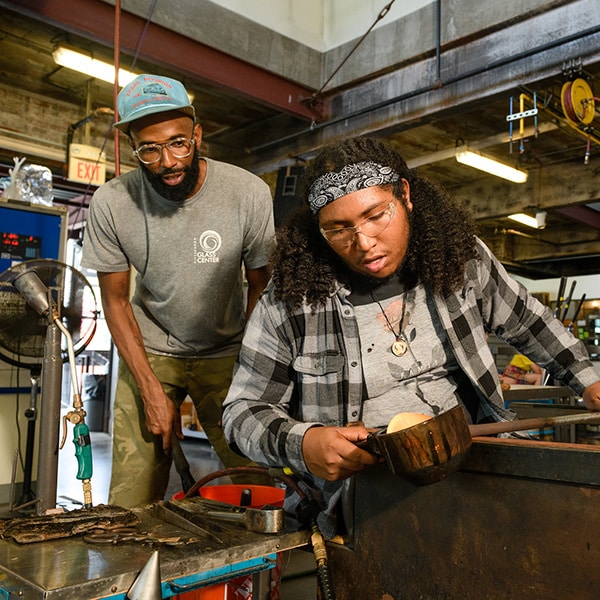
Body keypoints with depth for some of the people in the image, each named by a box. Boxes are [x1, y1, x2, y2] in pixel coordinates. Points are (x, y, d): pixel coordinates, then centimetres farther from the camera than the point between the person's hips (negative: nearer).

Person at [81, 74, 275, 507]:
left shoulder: (249, 193, -18)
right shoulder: (111, 203, -14)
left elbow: (260, 286, -7)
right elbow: (116, 300, -5)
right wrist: (152, 392, -11)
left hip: (226, 352, 0)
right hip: (148, 352, 1)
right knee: (130, 502, -2)